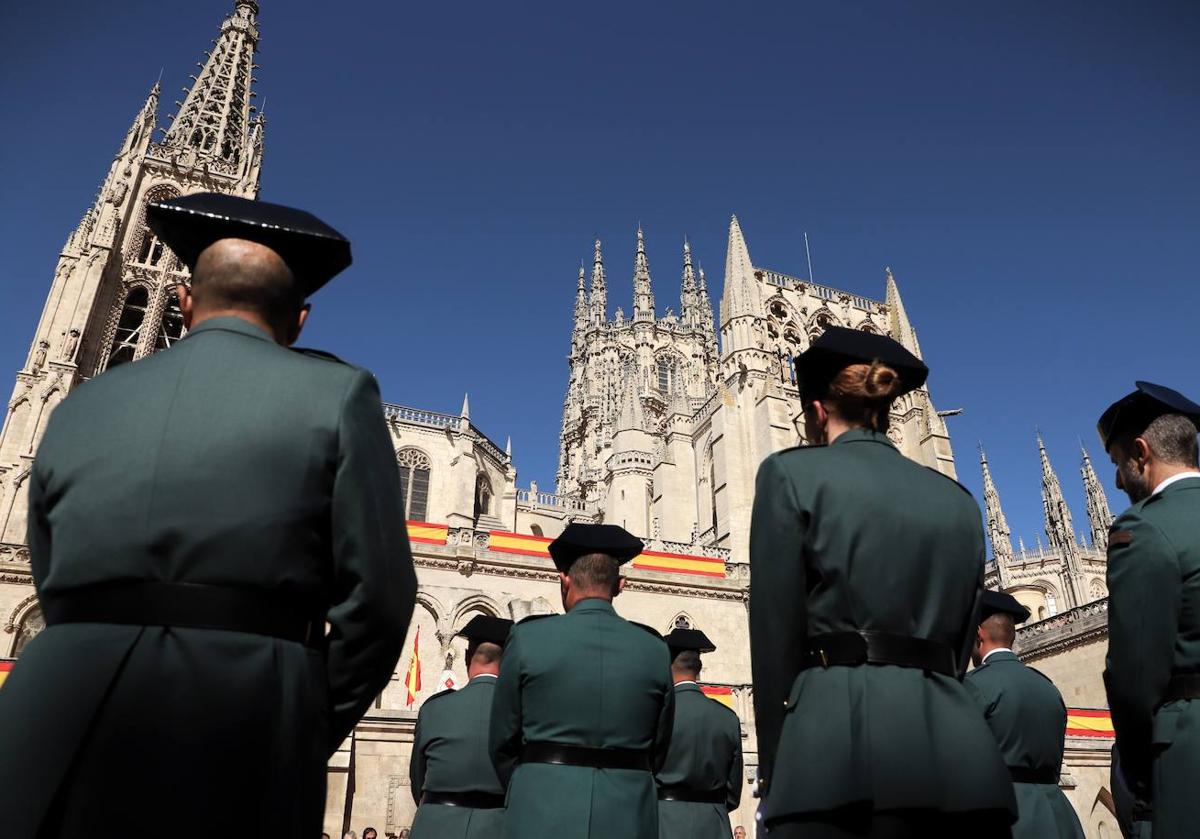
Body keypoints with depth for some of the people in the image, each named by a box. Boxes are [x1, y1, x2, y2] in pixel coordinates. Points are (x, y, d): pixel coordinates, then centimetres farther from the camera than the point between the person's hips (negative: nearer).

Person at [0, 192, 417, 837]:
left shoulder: (80, 404, 14)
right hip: (246, 718, -3)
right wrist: (316, 729, 7)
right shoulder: (337, 391, 1)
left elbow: (54, 592, 15)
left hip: (60, 714, 4)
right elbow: (377, 591, -6)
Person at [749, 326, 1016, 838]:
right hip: (956, 743, 5)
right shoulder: (959, 500, 17)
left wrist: (773, 768, 3)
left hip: (843, 739, -5)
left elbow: (776, 634, -3)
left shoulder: (792, 473, 2)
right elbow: (961, 642, 17)